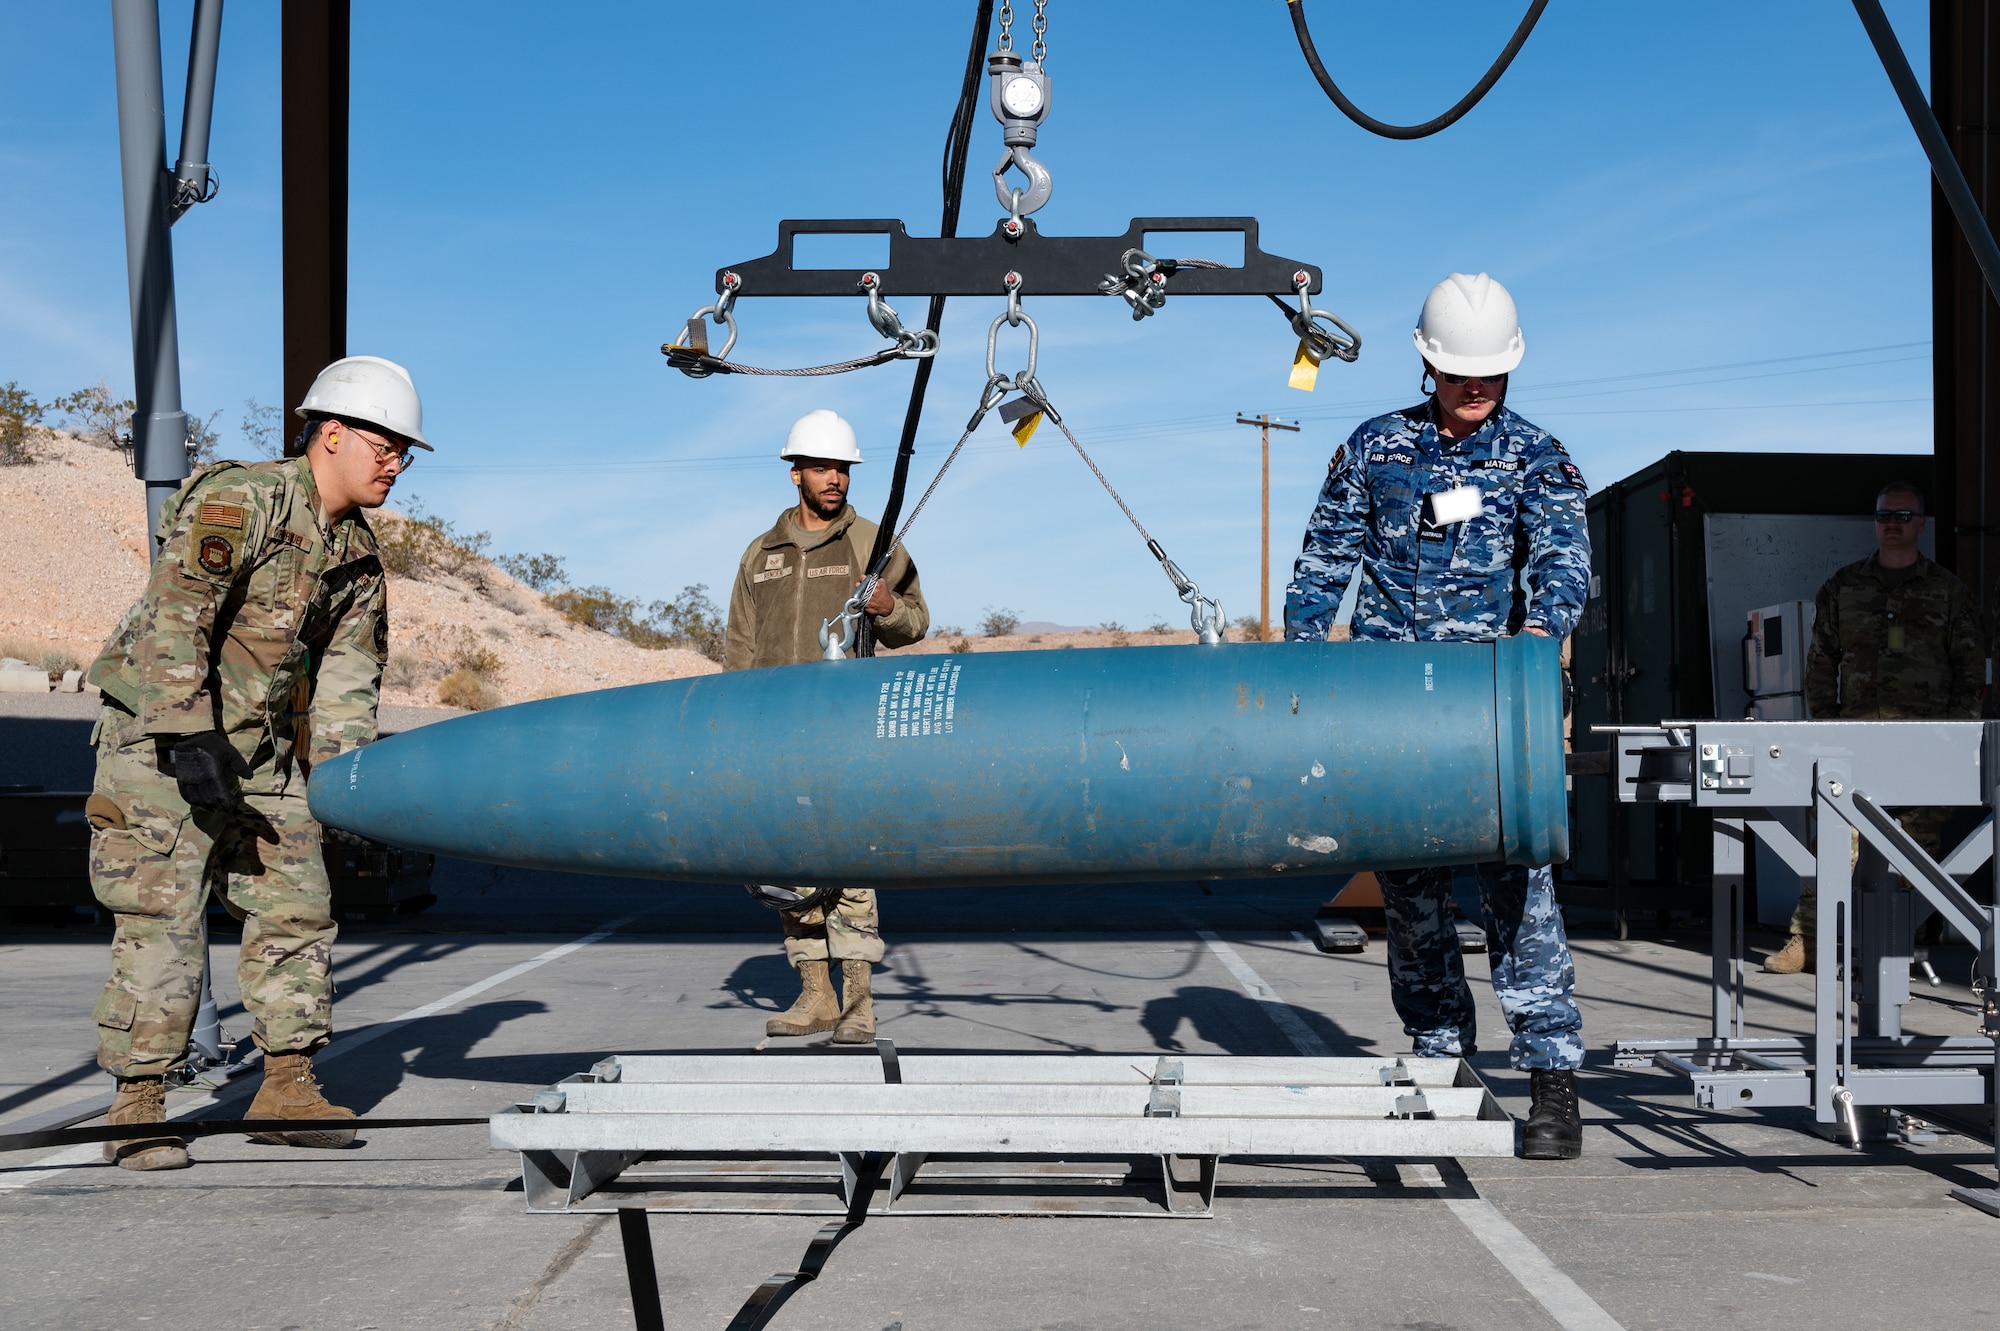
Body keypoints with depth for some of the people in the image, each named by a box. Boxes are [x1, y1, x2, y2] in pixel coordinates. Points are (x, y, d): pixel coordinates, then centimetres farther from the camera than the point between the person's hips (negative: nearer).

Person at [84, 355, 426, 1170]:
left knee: (296, 905, 4)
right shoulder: (237, 502, -18)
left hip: (259, 750, 8)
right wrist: (189, 740, -31)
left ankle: (285, 1087, 13)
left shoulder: (357, 553, 7)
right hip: (160, 738, -7)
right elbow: (173, 620, -26)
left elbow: (346, 671, 9)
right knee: (162, 918, -8)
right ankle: (137, 1106, 0)